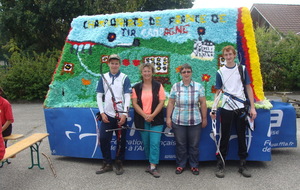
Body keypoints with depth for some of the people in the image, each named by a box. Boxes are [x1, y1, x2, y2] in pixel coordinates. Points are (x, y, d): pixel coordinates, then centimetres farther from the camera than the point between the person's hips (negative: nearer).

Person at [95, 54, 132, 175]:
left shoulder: (124, 78, 0)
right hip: (107, 115, 2)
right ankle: (107, 164, 18)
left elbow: (127, 97, -5)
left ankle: (119, 164, 22)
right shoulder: (103, 77, 8)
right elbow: (99, 96, 7)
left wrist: (124, 114, -14)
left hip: (121, 115, -2)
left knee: (121, 140, 5)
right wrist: (102, 113, -1)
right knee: (103, 139, 1)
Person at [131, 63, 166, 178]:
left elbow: (162, 102, -3)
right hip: (142, 120, 2)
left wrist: (152, 115, -13)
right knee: (146, 143, 10)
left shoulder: (158, 86, 2)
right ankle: (151, 163, 27)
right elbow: (134, 103, 0)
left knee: (155, 143, -7)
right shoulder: (136, 87, 6)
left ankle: (153, 167, 1)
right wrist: (145, 115, -12)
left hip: (156, 120, -2)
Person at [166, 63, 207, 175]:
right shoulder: (175, 87, 2)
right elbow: (171, 103, 4)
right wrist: (168, 118, 1)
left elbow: (203, 103, 3)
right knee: (180, 145, 10)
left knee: (194, 145, 8)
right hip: (178, 121, 0)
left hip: (195, 121, 0)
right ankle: (180, 165, 26)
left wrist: (204, 118, 3)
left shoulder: (198, 86, 1)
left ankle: (194, 166, 26)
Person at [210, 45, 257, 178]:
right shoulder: (220, 72, 3)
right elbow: (218, 91, 4)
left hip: (241, 108, 1)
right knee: (224, 137, 5)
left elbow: (248, 88, 5)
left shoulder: (242, 69, 4)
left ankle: (242, 165, 21)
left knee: (242, 137, 9)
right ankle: (220, 165, 14)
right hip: (226, 109, -1)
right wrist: (213, 109, -6)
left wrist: (252, 107, -1)